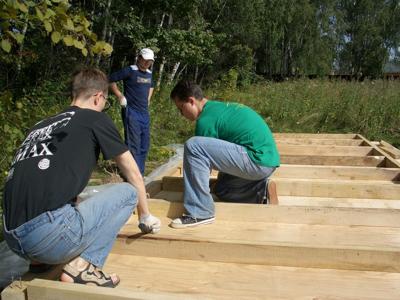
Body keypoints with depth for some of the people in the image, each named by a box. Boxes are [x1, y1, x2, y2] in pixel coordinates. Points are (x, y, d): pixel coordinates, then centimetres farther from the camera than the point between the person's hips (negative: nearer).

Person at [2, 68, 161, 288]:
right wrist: (145, 216, 29)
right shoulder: (95, 119, 5)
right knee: (128, 191, 7)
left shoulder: (42, 125, 23)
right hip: (47, 235, -8)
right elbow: (133, 174, 14)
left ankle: (42, 259, 14)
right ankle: (83, 265, -3)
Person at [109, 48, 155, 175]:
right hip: (131, 112, -8)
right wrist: (120, 96, -11)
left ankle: (140, 173, 23)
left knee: (145, 144, 11)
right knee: (133, 145, -7)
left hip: (145, 113, 8)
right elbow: (111, 79, -10)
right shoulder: (129, 71, -10)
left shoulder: (149, 73, 12)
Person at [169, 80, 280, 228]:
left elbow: (203, 155, -4)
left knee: (193, 146, -18)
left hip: (258, 160, -10)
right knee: (220, 190, 28)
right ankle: (262, 190, 10)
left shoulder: (206, 119, -12)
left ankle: (200, 213, -13)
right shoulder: (217, 107, 18)